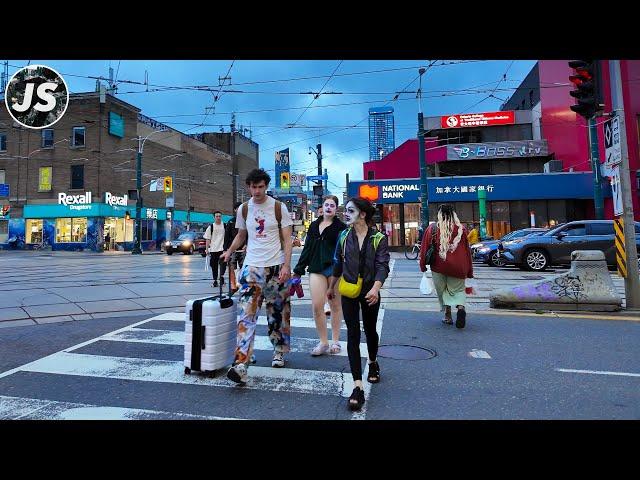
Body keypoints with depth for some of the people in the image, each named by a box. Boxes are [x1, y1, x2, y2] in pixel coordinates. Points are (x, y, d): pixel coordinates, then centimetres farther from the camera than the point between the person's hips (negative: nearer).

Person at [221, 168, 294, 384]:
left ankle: (279, 351, 30)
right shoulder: (243, 210, 8)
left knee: (278, 312, 10)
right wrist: (229, 252, 3)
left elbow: (287, 239, -4)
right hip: (252, 267, 2)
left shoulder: (279, 207, -2)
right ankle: (240, 365, -12)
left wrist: (286, 265, -14)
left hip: (276, 266, -1)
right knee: (247, 313, -9)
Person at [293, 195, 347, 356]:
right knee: (317, 306, -3)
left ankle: (335, 341, 22)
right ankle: (323, 342, 10)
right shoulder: (314, 226, 14)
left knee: (335, 305, 8)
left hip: (334, 269, -3)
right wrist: (298, 270, 12)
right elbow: (307, 249, 15)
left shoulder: (340, 227, 0)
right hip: (316, 269, 3)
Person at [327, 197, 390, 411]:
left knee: (370, 330, 17)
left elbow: (382, 266, -18)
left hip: (370, 292, -1)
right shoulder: (343, 237, 1)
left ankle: (373, 363, 48)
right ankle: (358, 387, -3)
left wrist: (375, 288, -34)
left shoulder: (379, 238, -9)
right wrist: (331, 287, 19)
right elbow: (338, 264, 12)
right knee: (353, 334, -4)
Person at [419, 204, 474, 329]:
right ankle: (461, 307, -16)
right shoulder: (461, 229, -1)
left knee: (443, 290, 15)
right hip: (457, 266, 1)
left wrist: (423, 265, 11)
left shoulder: (432, 229, -5)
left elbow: (425, 248, -1)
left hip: (439, 266, -1)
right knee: (458, 289, 12)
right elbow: (467, 250, 3)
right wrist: (469, 271, 11)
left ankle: (448, 316, 17)